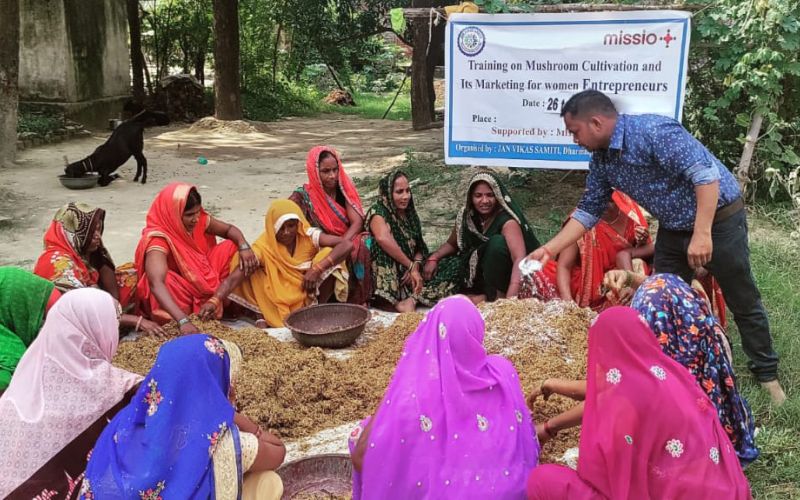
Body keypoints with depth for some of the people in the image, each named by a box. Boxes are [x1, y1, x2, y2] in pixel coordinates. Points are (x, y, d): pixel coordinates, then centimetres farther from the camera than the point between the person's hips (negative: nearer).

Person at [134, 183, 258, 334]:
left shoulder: (199, 220, -12)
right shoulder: (158, 239, -30)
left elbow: (229, 229, 5)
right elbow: (156, 284, -45)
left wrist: (244, 247, -19)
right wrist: (183, 321, -58)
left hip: (205, 280, 7)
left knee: (248, 259, -10)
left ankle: (214, 300, -21)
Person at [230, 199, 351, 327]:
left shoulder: (308, 235, -13)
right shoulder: (264, 246, -15)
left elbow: (347, 245, -23)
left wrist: (317, 269, -30)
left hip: (308, 296, 1)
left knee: (328, 254, -20)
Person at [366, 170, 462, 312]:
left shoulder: (410, 213, 13)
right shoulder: (378, 211, -9)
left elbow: (420, 248, 13)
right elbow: (383, 238, -30)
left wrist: (415, 267, -10)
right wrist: (411, 266, -26)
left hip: (410, 273, 6)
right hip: (389, 276, -6)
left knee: (455, 264, -9)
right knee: (383, 246, -32)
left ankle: (412, 299, -28)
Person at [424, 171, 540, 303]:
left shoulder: (507, 221, -23)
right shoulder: (466, 216, -5)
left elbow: (520, 259, -35)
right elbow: (452, 244, 12)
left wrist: (510, 297, -49)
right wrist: (433, 258, -9)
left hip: (508, 277, -5)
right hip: (481, 275, 5)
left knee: (497, 242, -30)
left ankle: (497, 295, -20)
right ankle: (486, 296, -16)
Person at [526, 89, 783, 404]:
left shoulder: (653, 131, -28)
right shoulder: (601, 160, -2)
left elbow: (706, 173, -31)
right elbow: (588, 211, 5)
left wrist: (702, 233, -34)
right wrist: (550, 249, -3)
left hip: (718, 218, -7)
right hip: (673, 228, 7)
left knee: (743, 302, 7)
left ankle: (767, 374, 24)